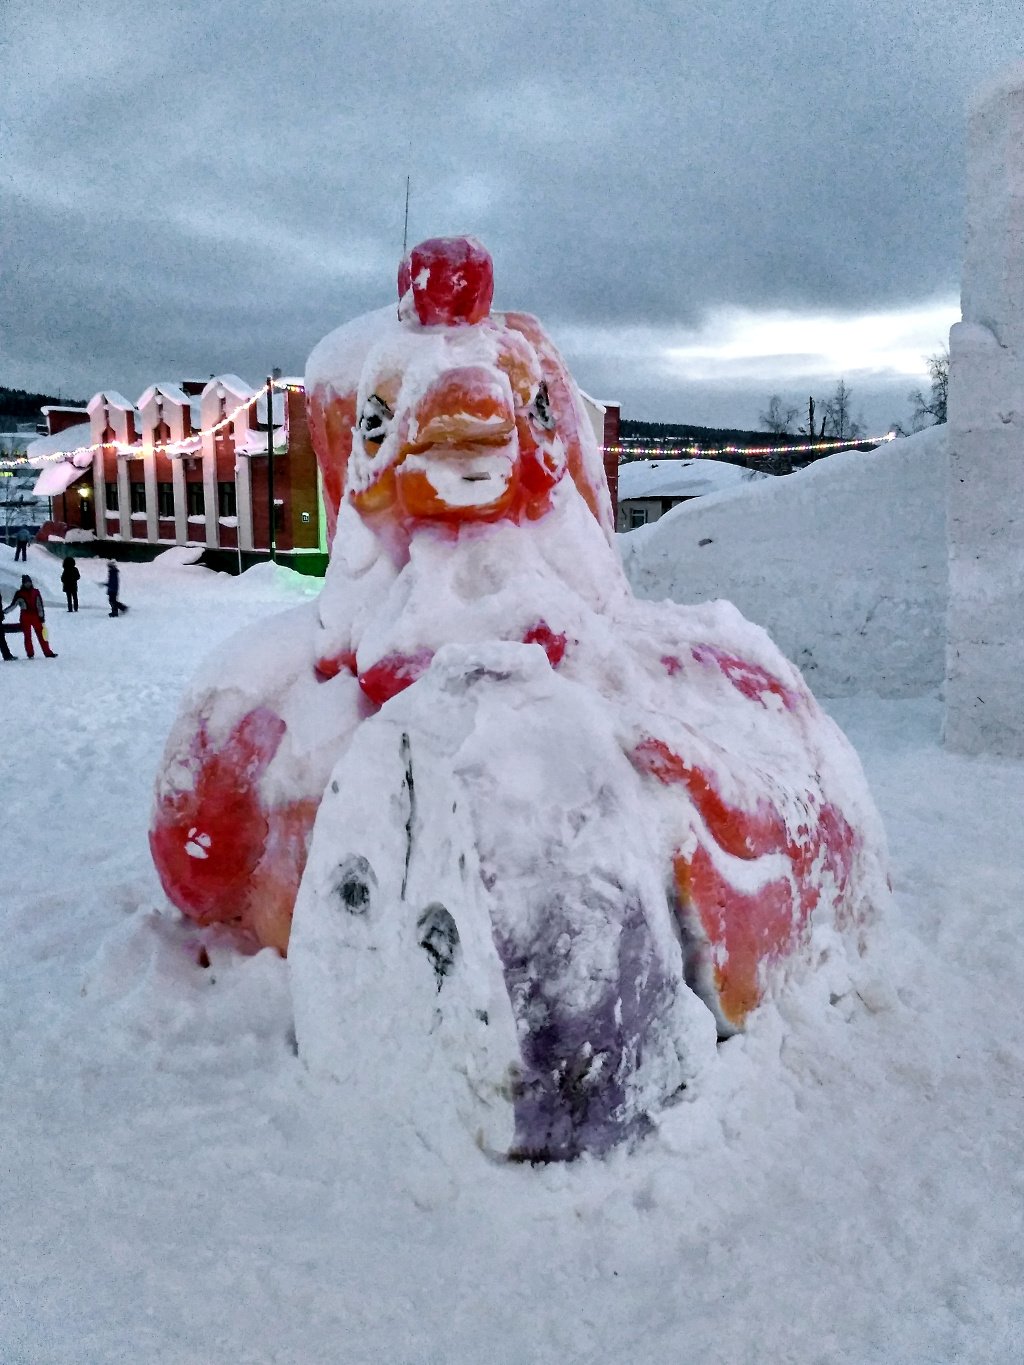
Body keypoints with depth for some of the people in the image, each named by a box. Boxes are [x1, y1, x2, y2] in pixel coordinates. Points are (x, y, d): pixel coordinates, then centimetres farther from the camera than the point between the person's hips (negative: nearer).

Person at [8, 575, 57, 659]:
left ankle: (48, 652, -1)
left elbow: (40, 606, 6)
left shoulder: (36, 592, 7)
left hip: (36, 617, 1)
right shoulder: (19, 594, 2)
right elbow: (13, 605, 2)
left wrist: (42, 618, 2)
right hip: (25, 618, -1)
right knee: (27, 636, 2)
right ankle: (30, 654, 7)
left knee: (41, 635, -1)